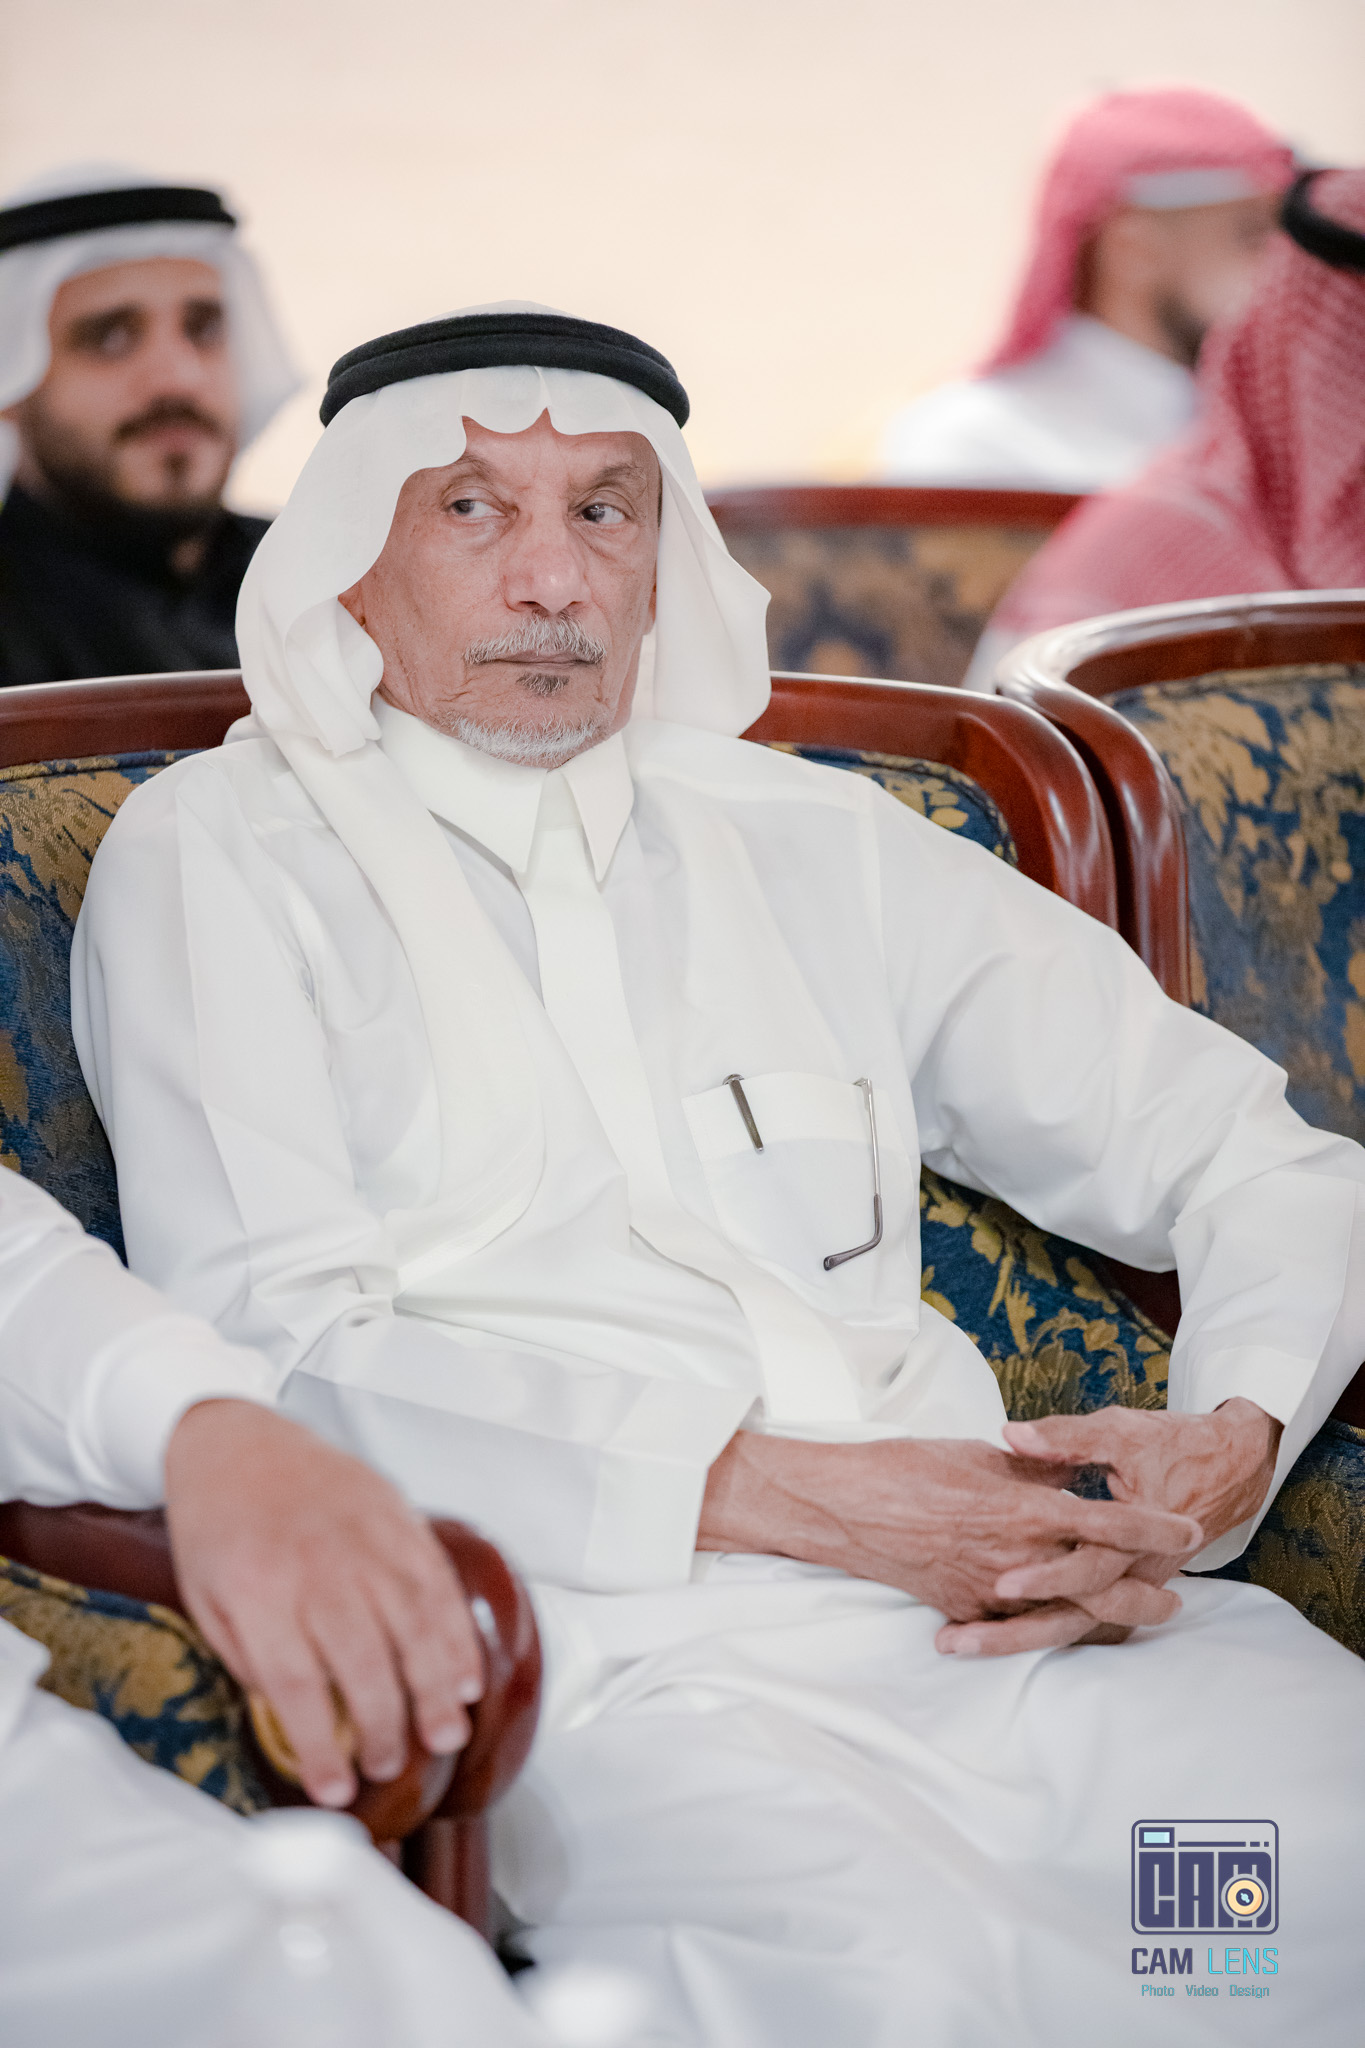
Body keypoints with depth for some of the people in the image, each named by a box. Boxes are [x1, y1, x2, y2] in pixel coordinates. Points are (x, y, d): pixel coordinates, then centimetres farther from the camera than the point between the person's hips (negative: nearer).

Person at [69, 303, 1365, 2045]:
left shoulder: (815, 844, 22)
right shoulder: (219, 858, 11)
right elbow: (269, 1342, -4)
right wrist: (792, 1496, -10)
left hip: (1017, 1612, 4)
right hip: (610, 1668, -4)